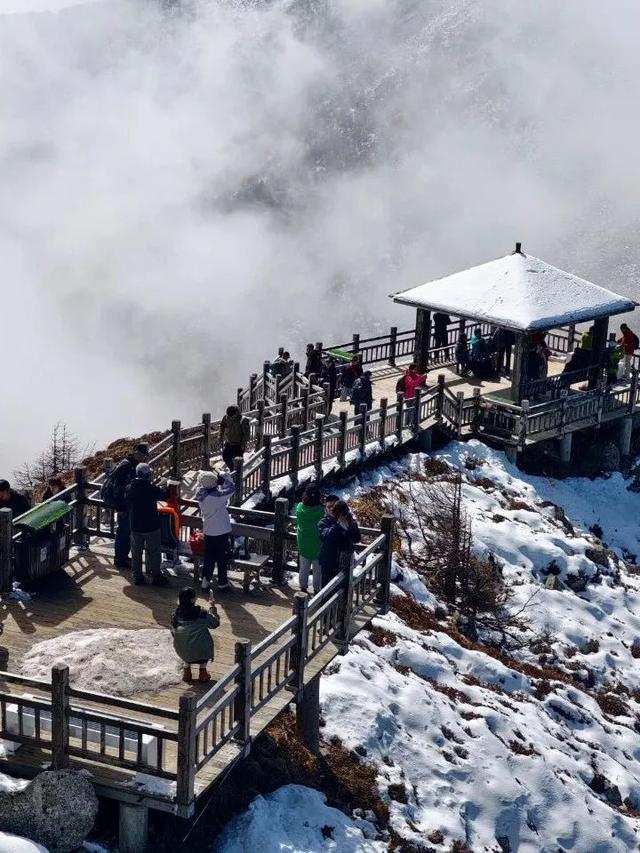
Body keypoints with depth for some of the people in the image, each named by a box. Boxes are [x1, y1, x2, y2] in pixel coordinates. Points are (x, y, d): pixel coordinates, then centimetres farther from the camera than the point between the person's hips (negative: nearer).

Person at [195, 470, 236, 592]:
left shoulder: (200, 494, -7)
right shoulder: (217, 496, -26)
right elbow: (231, 489, -16)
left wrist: (220, 481, -8)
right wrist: (227, 478, -2)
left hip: (208, 532, 6)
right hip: (221, 531, -6)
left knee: (209, 557, 17)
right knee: (222, 558, 9)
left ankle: (205, 580, 22)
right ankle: (222, 583, 19)